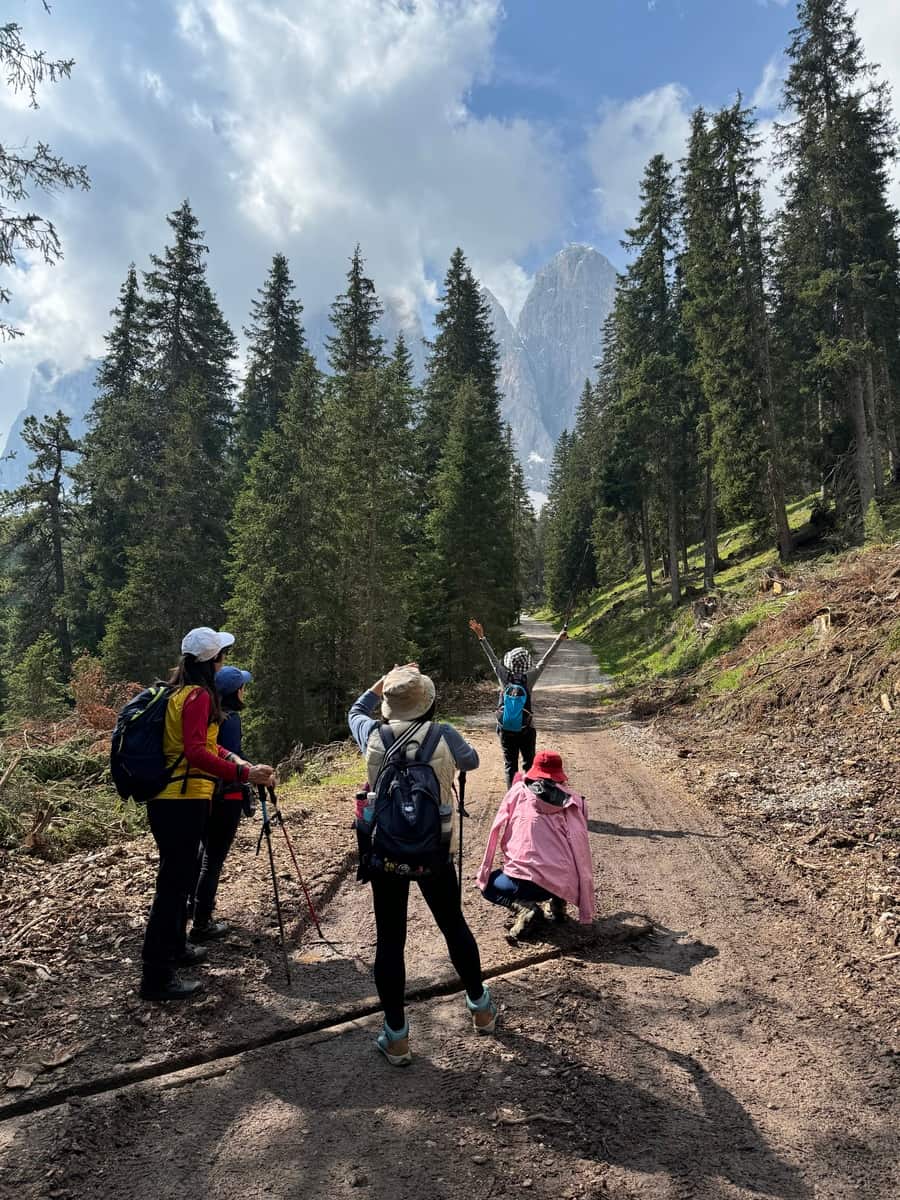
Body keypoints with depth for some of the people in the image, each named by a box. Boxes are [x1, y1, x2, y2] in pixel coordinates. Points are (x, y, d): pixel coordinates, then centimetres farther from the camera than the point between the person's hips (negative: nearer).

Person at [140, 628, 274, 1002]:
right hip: (183, 800, -10)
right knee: (174, 881, -3)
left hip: (170, 798, 10)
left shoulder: (180, 692, 13)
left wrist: (233, 758, 6)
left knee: (179, 877, 22)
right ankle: (157, 976, 4)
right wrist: (243, 773, -28)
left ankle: (175, 948, 38)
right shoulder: (199, 696, -16)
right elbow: (196, 752, -26)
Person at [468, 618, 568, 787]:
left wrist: (481, 637, 9)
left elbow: (492, 657, 0)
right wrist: (558, 640, -5)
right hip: (526, 729, -1)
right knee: (529, 763, 14)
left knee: (510, 765, 8)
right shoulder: (529, 678, -12)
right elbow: (545, 660, -9)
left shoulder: (503, 676, -7)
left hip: (506, 730, 1)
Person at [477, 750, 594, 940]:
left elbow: (497, 832, 12)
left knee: (489, 885, 29)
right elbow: (581, 850, 14)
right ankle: (558, 901, 15)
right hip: (566, 885, 4)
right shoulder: (574, 801, 10)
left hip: (525, 881, -3)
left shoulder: (518, 791, 8)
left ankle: (524, 906, -1)